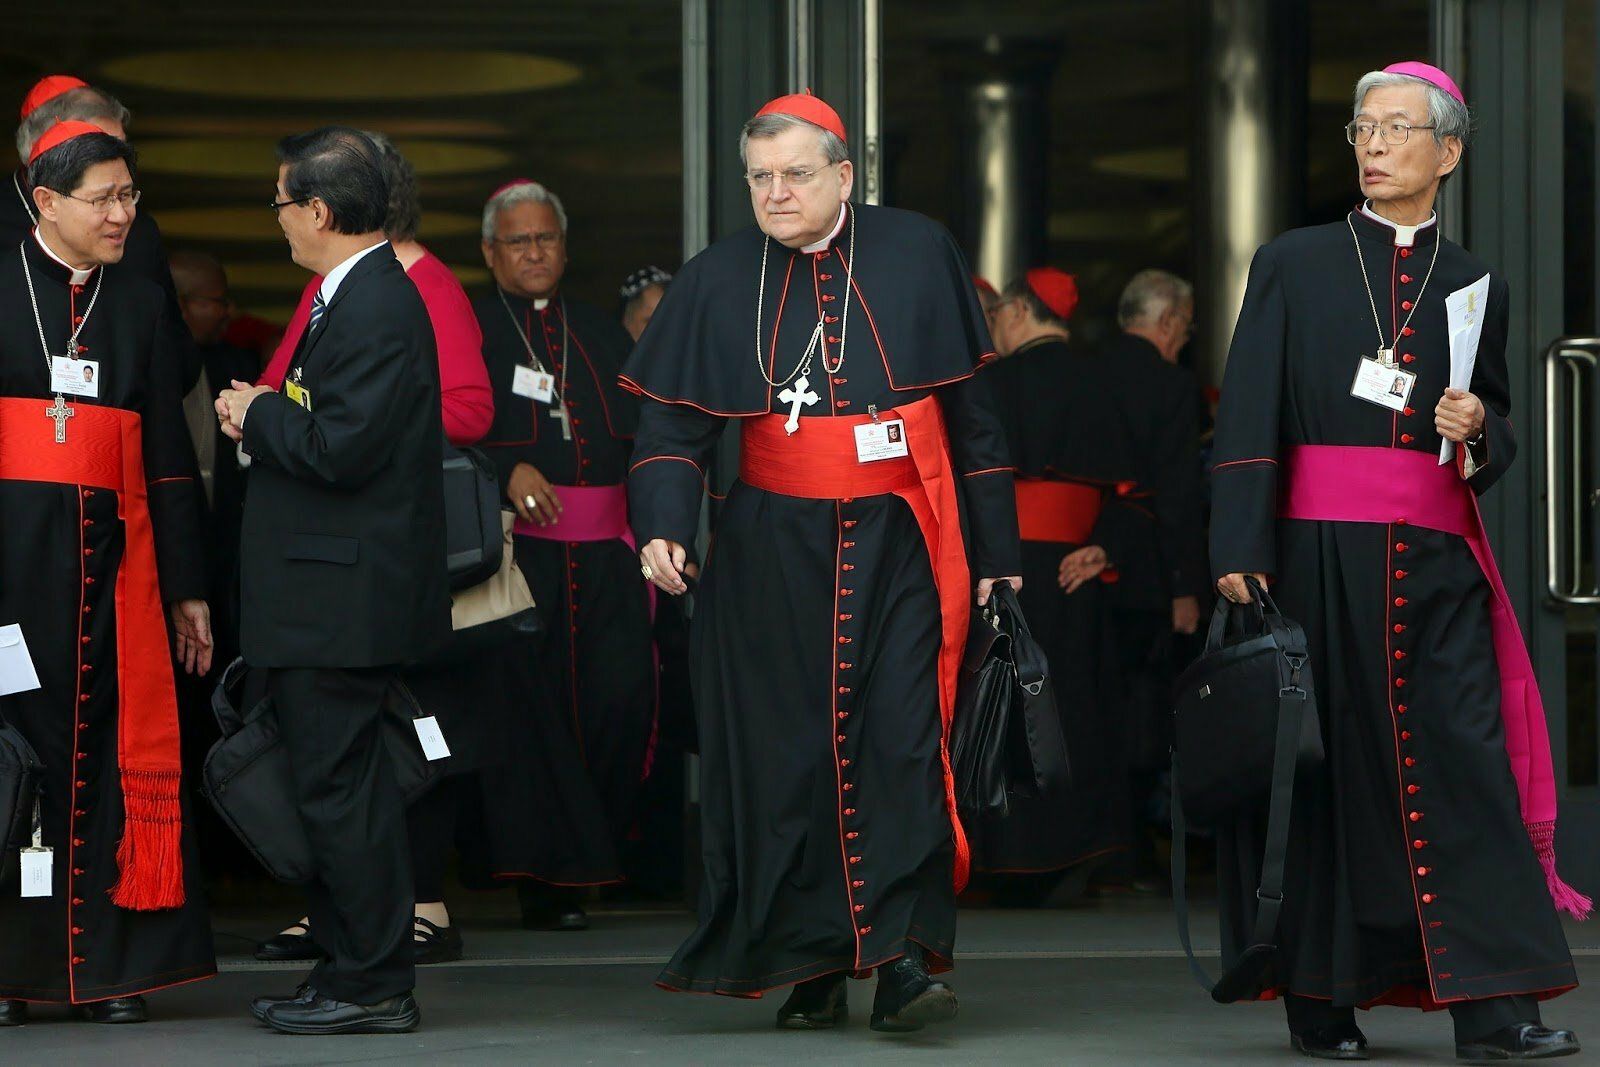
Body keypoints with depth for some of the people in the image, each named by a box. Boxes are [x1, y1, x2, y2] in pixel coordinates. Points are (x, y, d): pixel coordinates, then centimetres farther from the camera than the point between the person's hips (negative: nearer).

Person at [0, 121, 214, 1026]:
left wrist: (187, 588, 9)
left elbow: (168, 453, 13)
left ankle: (111, 966, 4)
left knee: (114, 756, 1)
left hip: (112, 555, 3)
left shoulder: (141, 304, 13)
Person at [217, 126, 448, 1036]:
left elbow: (341, 448, -25)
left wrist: (260, 415, -10)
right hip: (337, 596, 11)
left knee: (338, 785, -6)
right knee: (344, 785, 15)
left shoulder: (374, 309, -18)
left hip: (340, 600, -11)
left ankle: (372, 987, -1)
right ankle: (361, 971, 21)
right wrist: (268, 419, 5)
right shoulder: (366, 295, 15)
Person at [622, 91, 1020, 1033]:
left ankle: (901, 952, -11)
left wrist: (997, 551, 6)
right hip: (774, 551, 1)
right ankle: (810, 967, 8)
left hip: (900, 541, -1)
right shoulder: (717, 282, 4)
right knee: (788, 751, 0)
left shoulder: (918, 255, 3)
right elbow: (674, 425, 2)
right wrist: (664, 526, -17)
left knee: (903, 736, -11)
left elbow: (973, 412, 7)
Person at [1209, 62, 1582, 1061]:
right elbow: (1250, 419, -1)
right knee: (1325, 765, 0)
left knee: (1464, 760, -7)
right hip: (1318, 555, -2)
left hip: (1436, 564, 2)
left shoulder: (1477, 286, 14)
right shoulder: (1293, 265, 7)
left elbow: (1501, 442, 18)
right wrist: (1240, 556, -12)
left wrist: (1477, 431, -7)